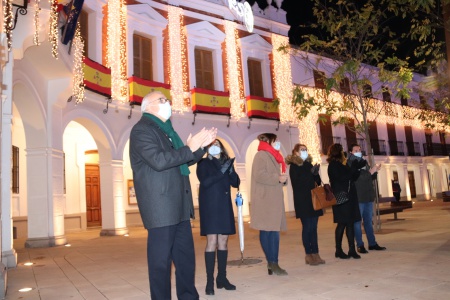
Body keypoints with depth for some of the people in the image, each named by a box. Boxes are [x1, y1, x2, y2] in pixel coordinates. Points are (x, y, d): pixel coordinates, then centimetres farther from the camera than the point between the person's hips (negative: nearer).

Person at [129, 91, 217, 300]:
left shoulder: (165, 130, 20)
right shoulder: (142, 129, -9)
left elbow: (182, 161, 24)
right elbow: (158, 161, -24)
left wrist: (201, 146, 10)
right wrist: (189, 148, -17)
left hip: (178, 206, 9)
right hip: (160, 206, -9)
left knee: (186, 256, 15)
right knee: (161, 260, 0)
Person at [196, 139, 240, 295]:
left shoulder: (227, 162, 14)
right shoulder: (203, 163, 1)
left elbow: (236, 183, 8)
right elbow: (205, 182, -14)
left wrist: (231, 171, -10)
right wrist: (221, 172, -20)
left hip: (225, 207, 5)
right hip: (210, 207, -5)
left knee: (223, 241, 6)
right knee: (212, 242, -9)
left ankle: (222, 278, 14)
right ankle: (210, 281, -5)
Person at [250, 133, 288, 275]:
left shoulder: (271, 156, 25)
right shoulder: (261, 155, -7)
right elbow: (259, 175, -19)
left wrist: (283, 178, 6)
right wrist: (278, 178, -15)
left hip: (273, 199, 10)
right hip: (265, 200, -9)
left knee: (272, 230, 7)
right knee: (268, 231, -10)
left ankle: (272, 263, 9)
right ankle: (272, 263, -7)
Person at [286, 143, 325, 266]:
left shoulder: (309, 164, 14)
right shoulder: (294, 166, -3)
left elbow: (318, 182, 13)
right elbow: (297, 183, -15)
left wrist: (316, 173, -7)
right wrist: (311, 172, -19)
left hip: (313, 200, 6)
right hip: (302, 201, -6)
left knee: (313, 227, 6)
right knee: (307, 227, -4)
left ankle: (315, 253, 12)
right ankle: (309, 255, 5)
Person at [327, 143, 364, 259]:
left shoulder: (343, 164, 17)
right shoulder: (333, 165, -6)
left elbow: (354, 177, 16)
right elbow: (342, 177, -16)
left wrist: (356, 167, -1)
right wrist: (354, 167, -10)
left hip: (349, 197, 7)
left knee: (350, 223, 5)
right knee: (342, 223, -4)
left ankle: (352, 249, 9)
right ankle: (338, 250, 6)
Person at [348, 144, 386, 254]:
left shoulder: (364, 162, 17)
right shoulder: (350, 164, -6)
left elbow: (370, 178, 21)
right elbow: (356, 177, -20)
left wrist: (375, 171, 2)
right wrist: (370, 172, -25)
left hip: (368, 196, 7)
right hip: (357, 197, -7)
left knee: (368, 221, 12)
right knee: (357, 222, -3)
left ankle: (372, 243, 18)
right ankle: (360, 245, 1)